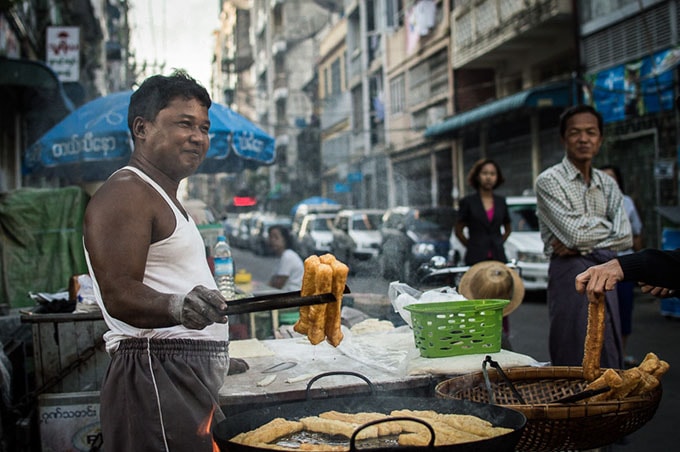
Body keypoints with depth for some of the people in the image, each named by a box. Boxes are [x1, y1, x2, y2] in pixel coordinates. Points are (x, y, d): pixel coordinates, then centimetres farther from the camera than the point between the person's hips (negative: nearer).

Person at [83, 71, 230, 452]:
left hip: (193, 378, 10)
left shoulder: (168, 201, 23)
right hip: (157, 377, -10)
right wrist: (176, 307, -38)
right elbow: (119, 297, -20)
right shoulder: (124, 194, -9)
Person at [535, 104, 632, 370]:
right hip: (570, 275, -6)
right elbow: (575, 232, -16)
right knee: (575, 365, -2)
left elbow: (625, 237, 0)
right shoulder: (550, 181, -5)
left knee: (610, 363, 9)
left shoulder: (607, 184, 14)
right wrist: (608, 226, 0)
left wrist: (579, 244, -12)